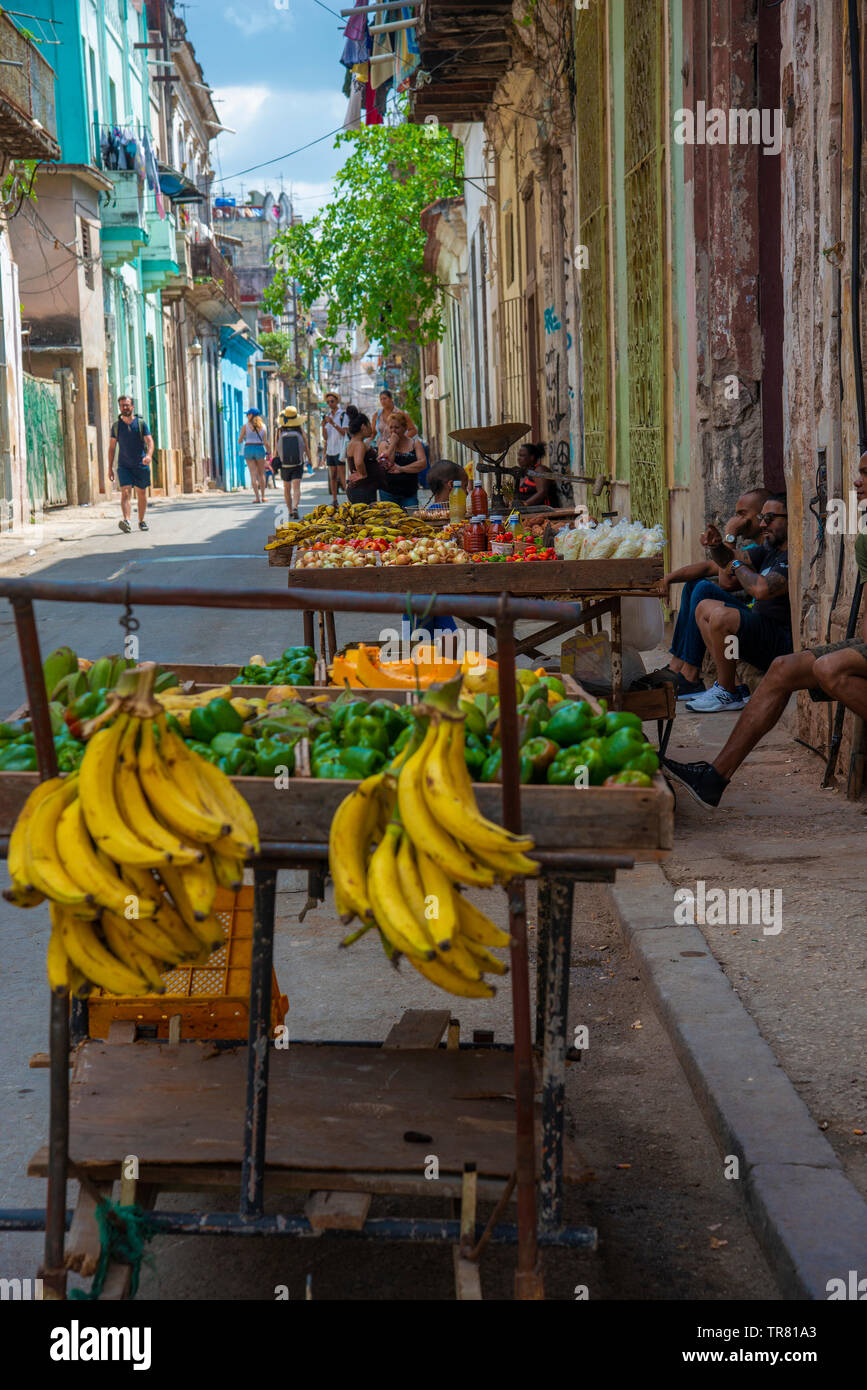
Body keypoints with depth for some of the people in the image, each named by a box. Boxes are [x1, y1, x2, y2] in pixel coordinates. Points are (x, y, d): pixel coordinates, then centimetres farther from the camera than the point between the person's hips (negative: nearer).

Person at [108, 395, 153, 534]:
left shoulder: (141, 423, 1)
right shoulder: (116, 425, 6)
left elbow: (150, 441, -7)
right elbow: (112, 447, 9)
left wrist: (149, 455, -29)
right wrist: (110, 468, 5)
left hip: (141, 465, 0)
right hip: (124, 466, 0)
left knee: (142, 494, 8)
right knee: (125, 492, -17)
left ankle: (142, 521, 23)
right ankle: (126, 520, -31)